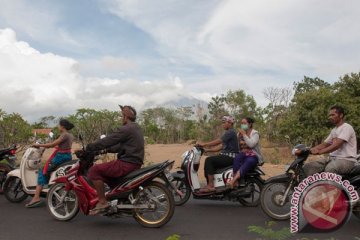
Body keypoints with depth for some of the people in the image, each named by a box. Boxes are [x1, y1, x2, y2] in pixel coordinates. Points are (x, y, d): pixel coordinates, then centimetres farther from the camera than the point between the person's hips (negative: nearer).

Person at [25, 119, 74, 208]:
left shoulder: (64, 135, -14)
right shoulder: (70, 135, 13)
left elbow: (53, 144, -16)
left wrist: (38, 145, -8)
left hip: (61, 157, -9)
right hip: (67, 157, 9)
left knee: (43, 171, -6)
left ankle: (36, 197, -12)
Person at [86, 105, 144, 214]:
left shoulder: (126, 129, -14)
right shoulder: (136, 128, 17)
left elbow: (107, 141, -15)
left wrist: (88, 148, -6)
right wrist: (107, 150, 23)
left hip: (127, 164, -10)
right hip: (135, 163, 10)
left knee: (94, 171, -10)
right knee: (105, 172, 28)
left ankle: (102, 202, -9)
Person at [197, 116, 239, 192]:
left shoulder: (230, 132, -10)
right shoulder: (228, 133, 22)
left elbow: (218, 141, -21)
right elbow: (221, 146, 18)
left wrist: (204, 144, -19)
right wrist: (207, 150, 12)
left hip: (230, 157, -10)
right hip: (227, 157, 10)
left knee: (209, 160, -22)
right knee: (208, 163, 5)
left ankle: (211, 186, -23)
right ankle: (209, 184, 2)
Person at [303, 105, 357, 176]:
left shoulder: (347, 127, -8)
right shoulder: (334, 130, 23)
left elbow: (337, 145, -21)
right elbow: (324, 144, 20)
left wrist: (319, 152, -30)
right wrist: (309, 150, 4)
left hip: (346, 160, -9)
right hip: (333, 158, 9)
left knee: (330, 169, -42)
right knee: (308, 167, -12)